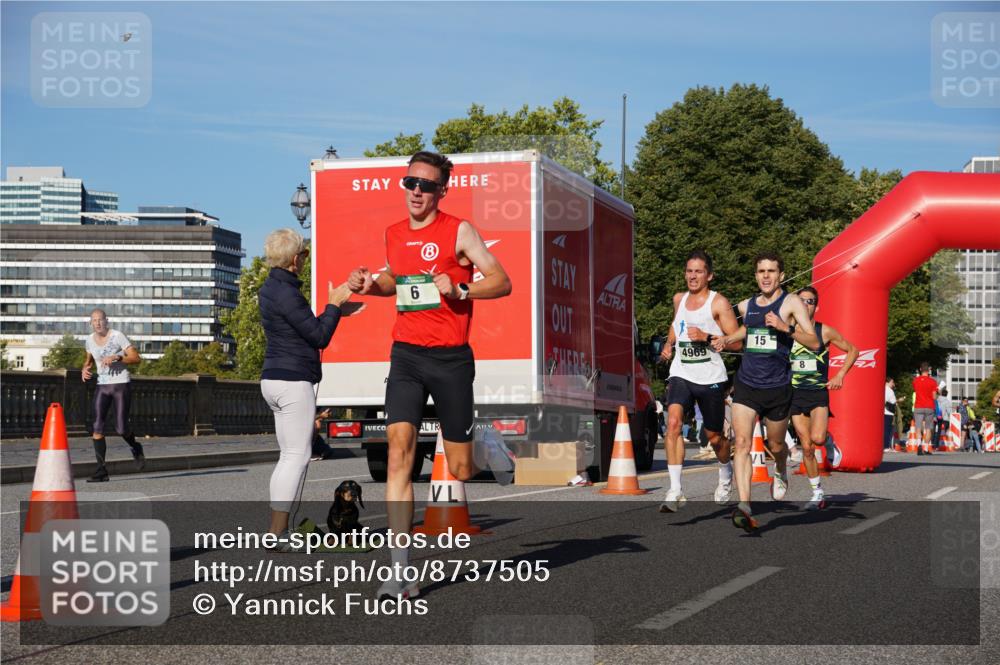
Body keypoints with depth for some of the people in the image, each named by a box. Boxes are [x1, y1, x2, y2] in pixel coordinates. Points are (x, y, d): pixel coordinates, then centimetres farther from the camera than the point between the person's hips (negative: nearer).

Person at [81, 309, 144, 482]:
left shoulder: (118, 336, -11)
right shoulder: (90, 340, 5)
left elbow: (136, 358, -14)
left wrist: (115, 358, -28)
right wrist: (85, 368, 3)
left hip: (122, 385, -4)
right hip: (102, 386, 4)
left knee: (121, 429, -7)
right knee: (97, 427, -11)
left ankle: (135, 448, 30)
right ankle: (101, 471, -9)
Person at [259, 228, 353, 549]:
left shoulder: (270, 289, 15)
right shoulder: (286, 293, -16)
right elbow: (319, 337, -13)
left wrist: (335, 309, 25)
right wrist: (334, 304, -2)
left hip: (275, 379, 10)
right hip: (293, 381, -10)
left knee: (290, 456, 12)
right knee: (297, 456, -8)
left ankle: (276, 530, 12)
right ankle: (278, 534, -10)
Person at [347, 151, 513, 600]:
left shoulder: (458, 231, -5)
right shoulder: (393, 235, 11)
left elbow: (502, 282, -5)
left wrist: (460, 289, -21)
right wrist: (370, 285, 9)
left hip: (450, 358, -3)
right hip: (405, 355, 3)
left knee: (461, 469, 4)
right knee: (398, 450, -13)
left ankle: (488, 446, 43)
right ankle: (400, 572, -14)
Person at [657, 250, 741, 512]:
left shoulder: (718, 302, -5)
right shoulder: (679, 299, 11)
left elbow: (737, 342, -10)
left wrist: (707, 337, -22)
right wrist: (669, 344, 15)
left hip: (711, 377, -3)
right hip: (681, 374, 3)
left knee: (714, 436, 11)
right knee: (673, 422, -22)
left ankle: (726, 474, 45)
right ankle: (675, 491, -24)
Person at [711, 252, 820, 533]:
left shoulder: (791, 302, -5)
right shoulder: (746, 306, 10)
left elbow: (814, 343, -11)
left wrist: (786, 328, -24)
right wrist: (727, 339, 13)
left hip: (777, 387, -3)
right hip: (746, 384, 3)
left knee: (775, 445, 14)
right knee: (742, 442, -15)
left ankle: (781, 471, 51)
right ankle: (744, 506, -23)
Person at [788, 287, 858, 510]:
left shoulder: (825, 332, -3)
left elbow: (852, 350, 8)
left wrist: (840, 376, -2)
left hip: (819, 393, -2)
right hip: (795, 394, 2)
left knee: (817, 438, -25)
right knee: (806, 448, 2)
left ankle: (829, 442, 12)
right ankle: (817, 494, 14)